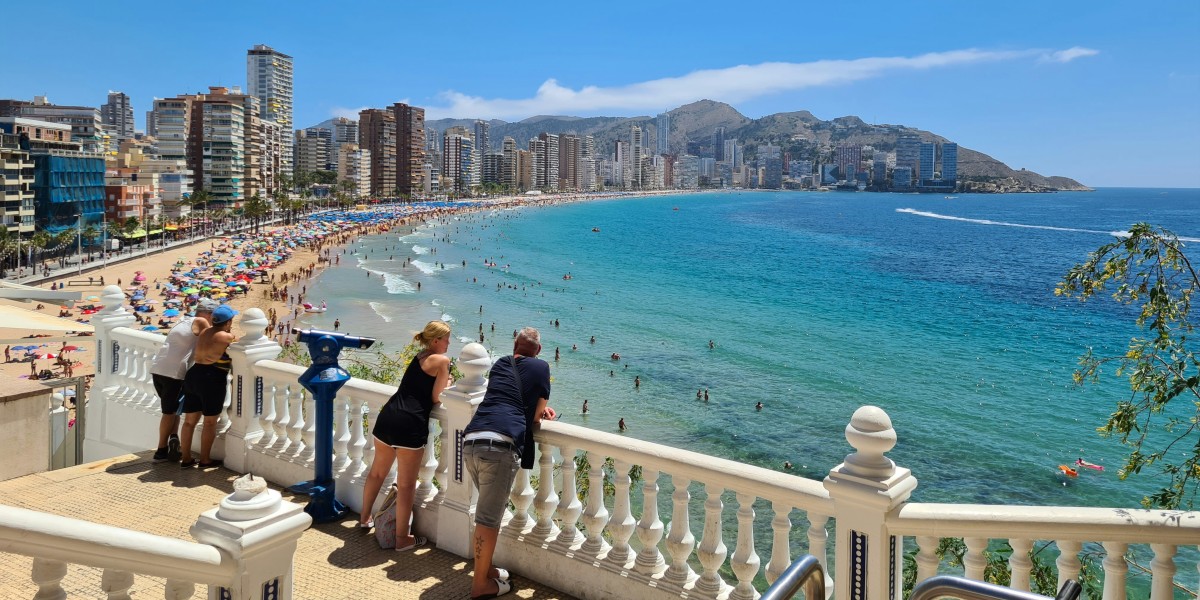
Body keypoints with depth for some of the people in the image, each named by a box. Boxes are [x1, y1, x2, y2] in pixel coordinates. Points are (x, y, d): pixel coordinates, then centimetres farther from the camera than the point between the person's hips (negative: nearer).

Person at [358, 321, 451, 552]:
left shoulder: (419, 357, 19)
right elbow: (437, 398, -5)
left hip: (388, 416, 8)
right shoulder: (442, 360, -4)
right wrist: (448, 385, 13)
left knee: (377, 472, 25)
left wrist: (443, 383, 22)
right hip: (410, 423, -8)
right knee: (406, 484, 2)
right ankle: (402, 538, 10)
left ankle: (364, 518, 44)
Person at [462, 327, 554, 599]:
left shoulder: (499, 365, 25)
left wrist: (539, 408, 34)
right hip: (499, 445, -6)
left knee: (489, 510, 22)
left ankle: (486, 568, 32)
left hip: (471, 441, 6)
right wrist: (541, 412, 31)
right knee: (489, 518, 3)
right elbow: (537, 417, 9)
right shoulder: (540, 366, 10)